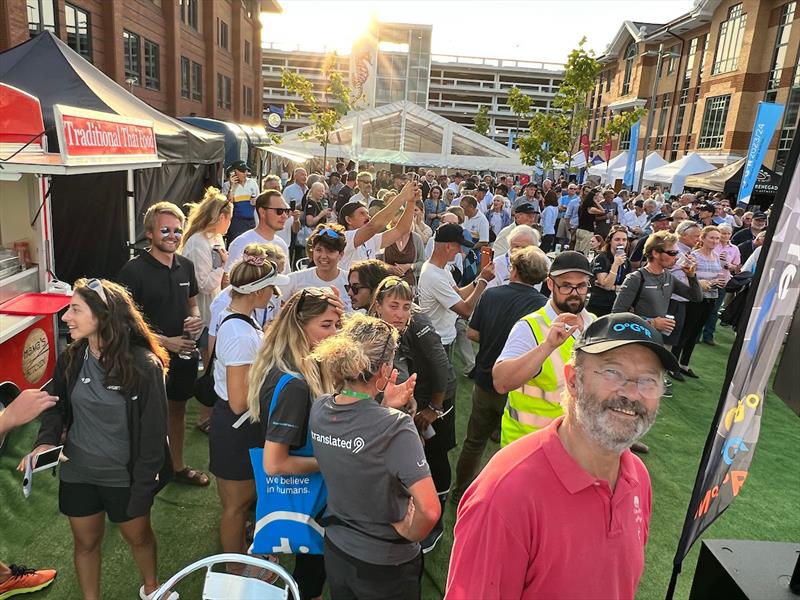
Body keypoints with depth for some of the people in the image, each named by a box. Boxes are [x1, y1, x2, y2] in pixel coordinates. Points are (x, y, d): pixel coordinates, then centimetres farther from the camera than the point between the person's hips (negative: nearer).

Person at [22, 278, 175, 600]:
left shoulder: (143, 365, -24)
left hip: (124, 476, -3)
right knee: (86, 541, 21)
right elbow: (57, 405, 7)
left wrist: (142, 488, -13)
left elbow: (153, 431, -17)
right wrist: (46, 440, -12)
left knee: (138, 536, 21)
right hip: (77, 472, 3)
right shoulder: (70, 358, -9)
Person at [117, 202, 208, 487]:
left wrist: (196, 319, -6)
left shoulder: (186, 266, 3)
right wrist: (166, 342, -22)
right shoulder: (134, 270, -15)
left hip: (184, 354, 6)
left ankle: (178, 466, 39)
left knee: (177, 409, 20)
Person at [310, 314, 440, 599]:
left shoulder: (319, 409, -11)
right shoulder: (395, 426, -30)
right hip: (386, 566, -5)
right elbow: (430, 510, -33)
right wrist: (411, 533, -14)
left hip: (335, 551, 5)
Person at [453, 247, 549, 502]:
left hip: (485, 382, 3)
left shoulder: (491, 294, -8)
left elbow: (472, 333, -2)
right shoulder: (542, 305, -18)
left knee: (474, 441, 21)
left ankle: (460, 491, 36)